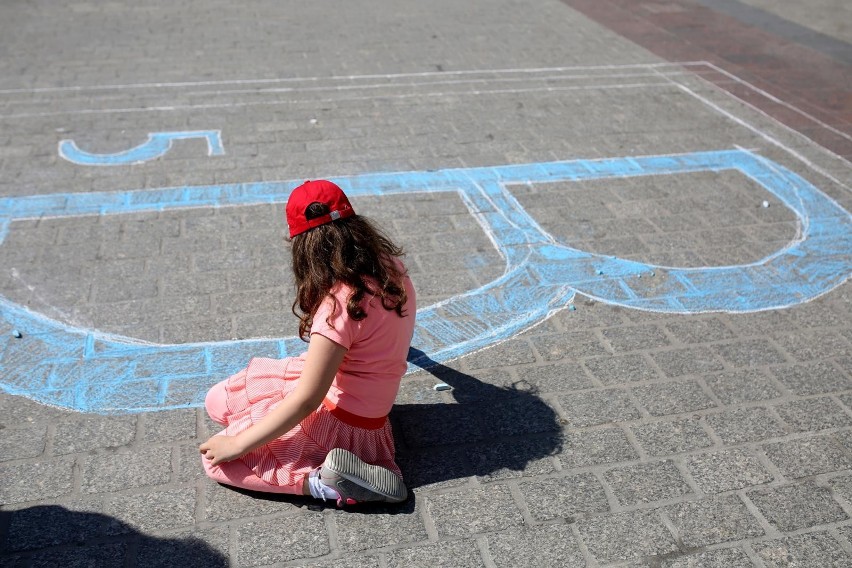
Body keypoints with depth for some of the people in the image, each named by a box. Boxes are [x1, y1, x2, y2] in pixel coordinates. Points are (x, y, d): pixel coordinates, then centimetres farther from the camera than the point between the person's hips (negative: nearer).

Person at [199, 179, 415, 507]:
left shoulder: (340, 304, -30)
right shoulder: (391, 266, -8)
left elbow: (306, 400, -26)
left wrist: (238, 445, -15)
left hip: (338, 422, -8)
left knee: (217, 459, -1)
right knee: (217, 401, 14)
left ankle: (323, 482, -10)